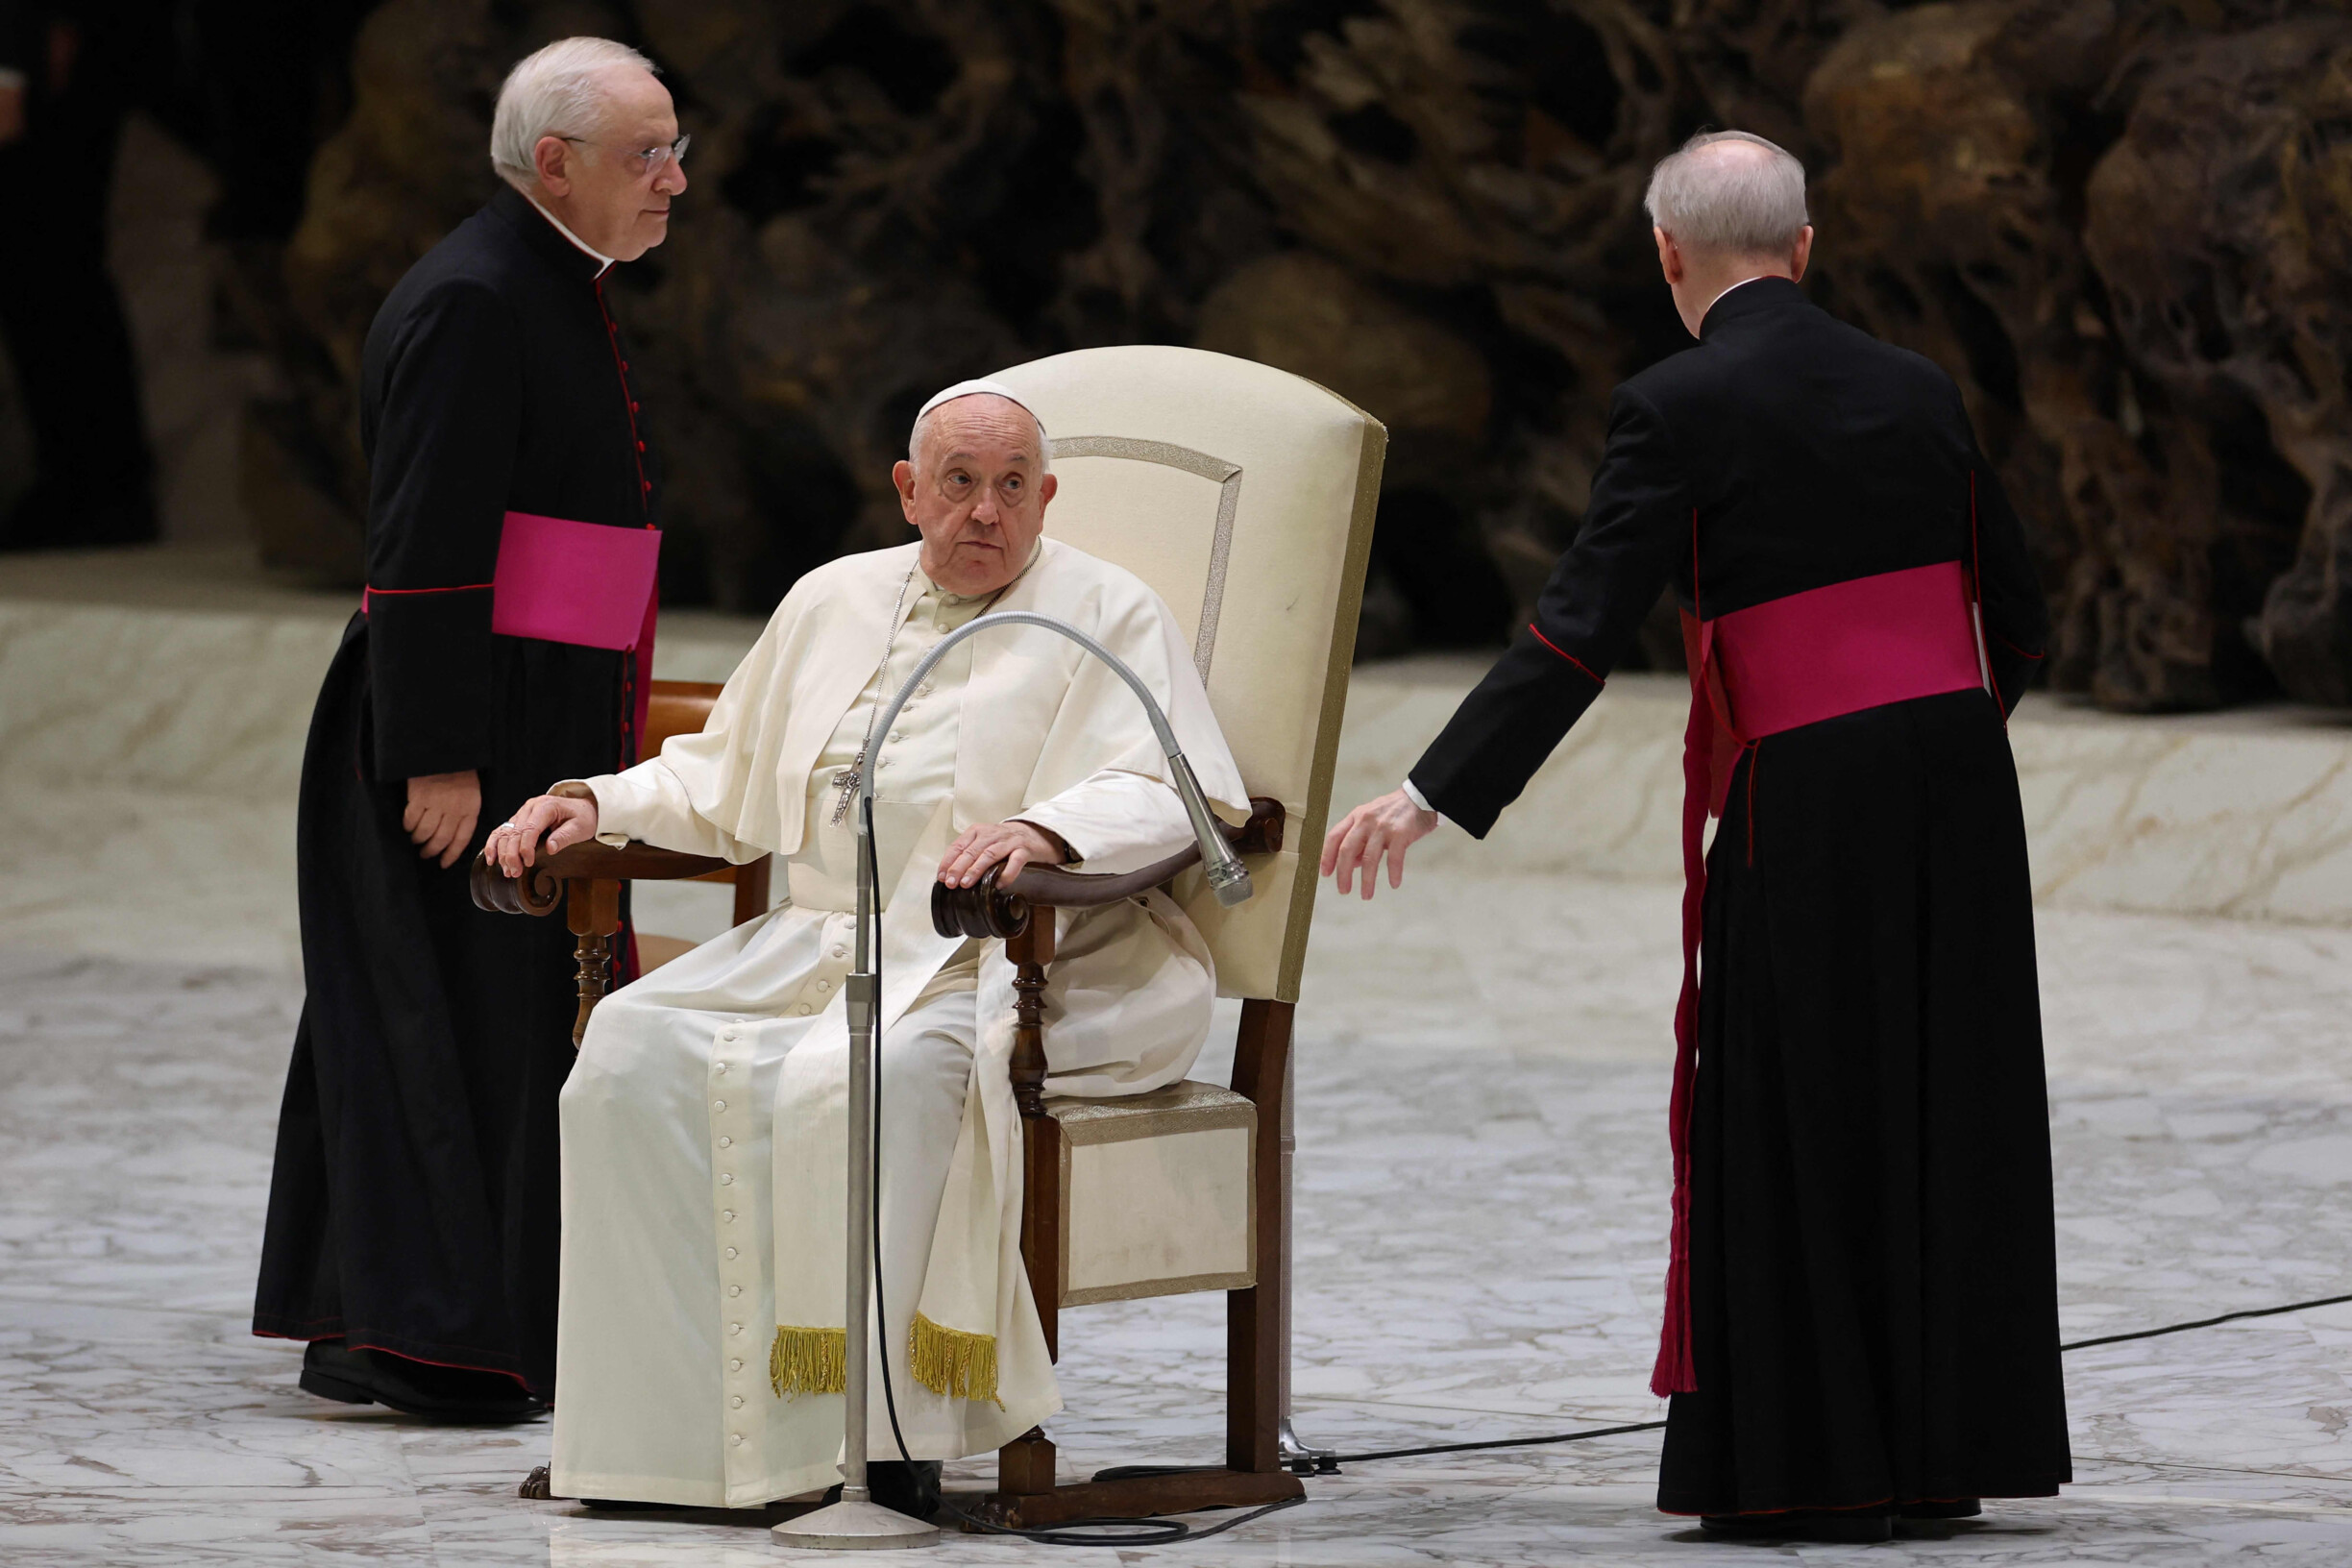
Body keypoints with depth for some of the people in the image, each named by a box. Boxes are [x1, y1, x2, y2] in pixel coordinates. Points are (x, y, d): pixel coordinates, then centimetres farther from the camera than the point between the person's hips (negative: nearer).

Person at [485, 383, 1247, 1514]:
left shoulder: (1104, 617, 3)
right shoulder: (836, 601, 21)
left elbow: (1166, 793, -12)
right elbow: (723, 782, 28)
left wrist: (1044, 829, -32)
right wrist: (598, 804, 10)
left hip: (1017, 965, -6)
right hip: (822, 944, 6)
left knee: (851, 1080, -36)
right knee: (636, 1042, -19)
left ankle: (883, 1443, -31)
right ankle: (672, 1418, -20)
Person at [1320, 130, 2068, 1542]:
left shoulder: (1679, 409, -8)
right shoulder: (1916, 391, 9)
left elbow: (1581, 630, -14)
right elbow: (2016, 614, 15)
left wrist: (1434, 796, -14)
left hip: (1808, 799, -5)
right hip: (1962, 785, 5)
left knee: (1797, 1119, 4)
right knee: (1941, 1108, 12)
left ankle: (1815, 1470, 6)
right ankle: (1942, 1450, 18)